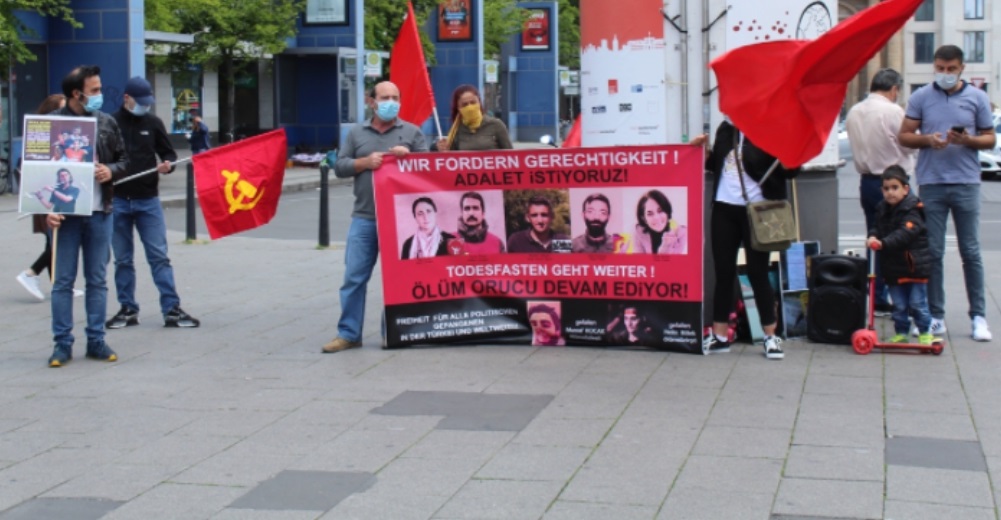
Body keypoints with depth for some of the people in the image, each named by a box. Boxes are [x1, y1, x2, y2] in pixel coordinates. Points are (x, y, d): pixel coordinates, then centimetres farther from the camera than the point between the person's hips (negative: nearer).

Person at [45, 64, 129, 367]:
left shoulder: (106, 123, 6)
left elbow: (124, 160, 15)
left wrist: (111, 171, -8)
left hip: (99, 213, 3)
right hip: (65, 214, -3)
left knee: (97, 280, 8)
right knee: (63, 281, 2)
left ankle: (96, 341, 16)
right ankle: (62, 344, 9)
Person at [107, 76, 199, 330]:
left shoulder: (153, 122, 5)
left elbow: (168, 153, 11)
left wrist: (168, 164, -10)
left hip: (148, 201, 1)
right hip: (118, 201, 0)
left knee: (159, 257, -1)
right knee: (123, 260, 8)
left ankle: (172, 309, -1)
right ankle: (128, 309, 17)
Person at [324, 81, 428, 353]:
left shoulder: (412, 132, 7)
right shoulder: (356, 133, 12)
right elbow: (339, 167, 8)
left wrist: (408, 156, -14)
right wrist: (364, 162, -8)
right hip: (364, 218, 1)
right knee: (354, 277, 0)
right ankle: (348, 334, 6)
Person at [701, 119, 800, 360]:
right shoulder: (726, 129, 9)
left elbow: (790, 170, -12)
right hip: (724, 207, 5)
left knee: (758, 273, -1)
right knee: (723, 272, 8)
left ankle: (771, 336, 10)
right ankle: (719, 335, 16)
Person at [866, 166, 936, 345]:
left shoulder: (912, 211, -15)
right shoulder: (882, 210, 8)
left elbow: (905, 233, -28)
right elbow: (877, 227, 7)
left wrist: (883, 243, -38)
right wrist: (873, 236, -18)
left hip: (914, 265, -6)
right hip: (893, 266, 6)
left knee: (917, 302, 1)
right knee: (898, 305, 11)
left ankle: (925, 333, 14)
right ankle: (901, 333, 21)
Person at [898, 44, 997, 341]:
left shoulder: (977, 98, 6)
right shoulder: (920, 97, 6)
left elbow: (990, 138, 8)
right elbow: (904, 136, 6)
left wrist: (969, 140, -12)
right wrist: (927, 140, -13)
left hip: (966, 183, 0)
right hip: (931, 183, 0)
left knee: (971, 252, 2)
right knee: (932, 253, 3)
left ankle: (978, 317, 8)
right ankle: (935, 316, 10)